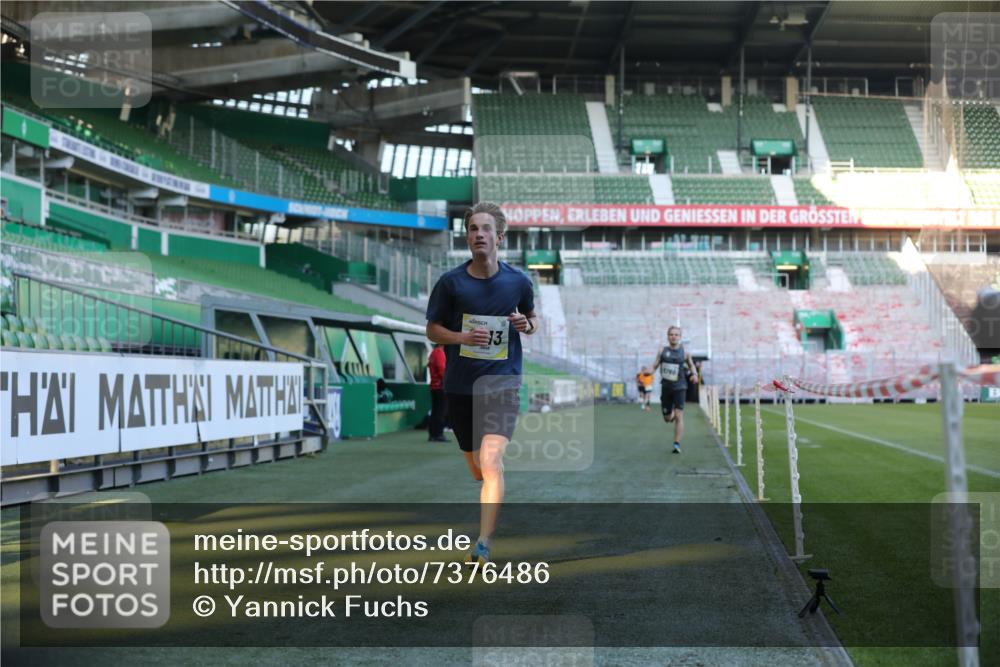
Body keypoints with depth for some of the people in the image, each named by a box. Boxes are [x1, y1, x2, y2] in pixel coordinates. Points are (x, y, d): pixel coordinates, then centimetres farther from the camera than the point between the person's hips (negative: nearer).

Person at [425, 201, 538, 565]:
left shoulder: (518, 281, 0)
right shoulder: (450, 282, -3)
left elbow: (532, 319, 17)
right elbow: (432, 330, 5)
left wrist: (527, 325, -8)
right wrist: (463, 337, -15)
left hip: (503, 383, -2)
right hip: (460, 385, 2)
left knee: (491, 461, -21)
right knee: (477, 470, 13)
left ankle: (484, 545, -22)